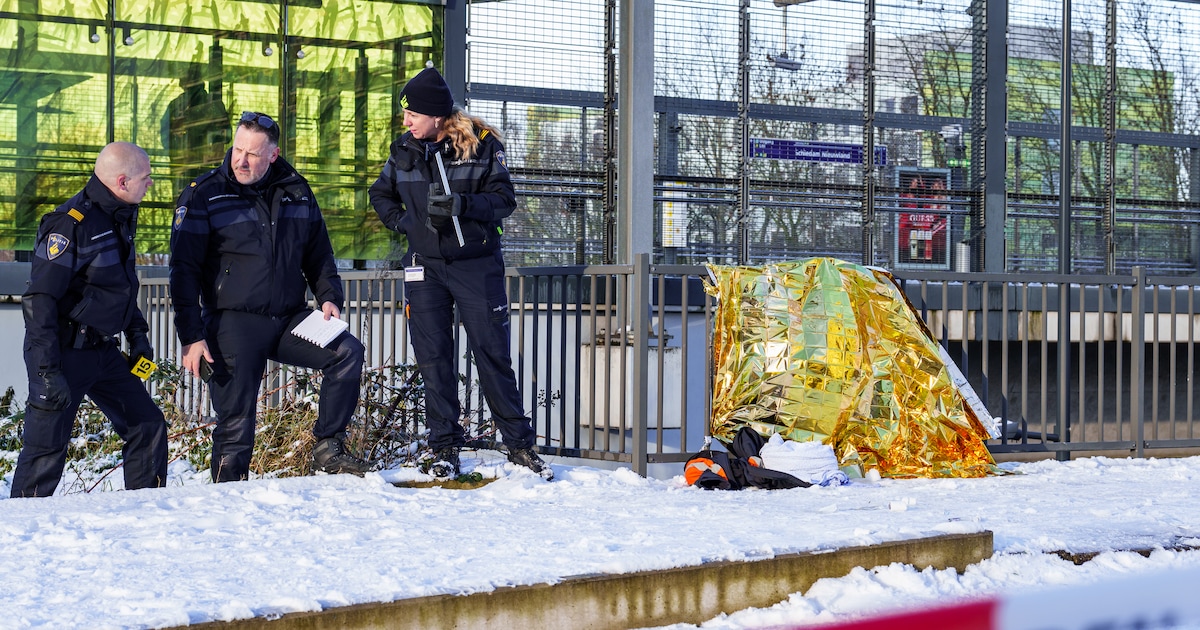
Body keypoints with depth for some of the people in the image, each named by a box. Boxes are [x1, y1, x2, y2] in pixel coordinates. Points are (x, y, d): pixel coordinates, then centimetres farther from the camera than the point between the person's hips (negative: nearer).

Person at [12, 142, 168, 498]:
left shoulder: (119, 218, 8)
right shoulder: (71, 224, -21)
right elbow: (39, 301, -22)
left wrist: (136, 333, 19)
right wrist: (47, 371, -25)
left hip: (103, 352, 9)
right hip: (64, 355, -9)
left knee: (148, 427, 8)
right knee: (47, 450, -4)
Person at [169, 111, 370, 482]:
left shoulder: (295, 191, 8)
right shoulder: (204, 196, -5)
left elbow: (319, 253, 20)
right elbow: (184, 271, -7)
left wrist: (329, 297, 3)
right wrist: (191, 338, -14)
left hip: (290, 319, 4)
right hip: (233, 323, -4)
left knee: (348, 352, -13)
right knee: (235, 425, -7)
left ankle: (328, 450, -3)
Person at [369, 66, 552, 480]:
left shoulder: (482, 144, -6)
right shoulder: (404, 151, 5)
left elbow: (505, 199, -8)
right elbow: (380, 195, 20)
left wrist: (461, 204, -24)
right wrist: (405, 222, 2)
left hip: (476, 264, -3)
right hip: (425, 266, 3)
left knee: (493, 354, -2)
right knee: (433, 359, 1)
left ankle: (520, 446, 5)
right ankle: (444, 448, 7)